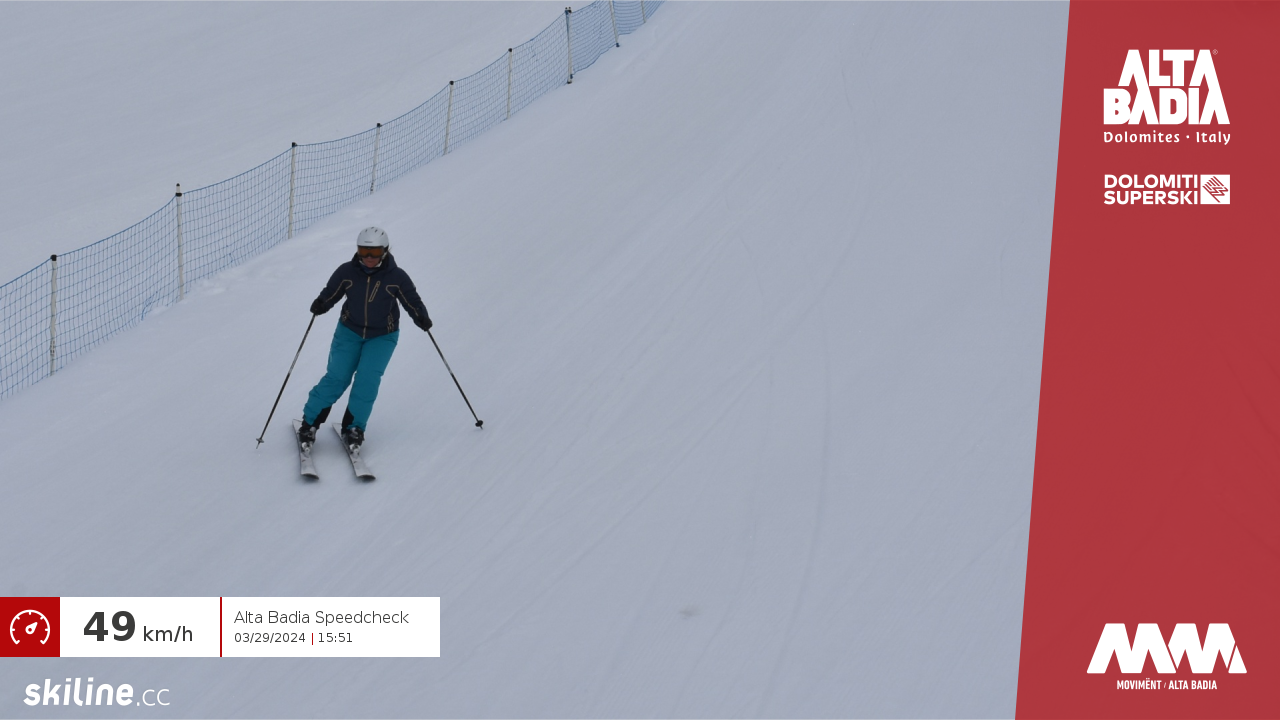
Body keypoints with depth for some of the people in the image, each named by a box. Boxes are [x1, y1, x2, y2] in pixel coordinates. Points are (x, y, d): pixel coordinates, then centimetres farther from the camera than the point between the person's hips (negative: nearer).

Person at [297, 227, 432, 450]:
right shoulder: (346, 272, -12)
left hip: (382, 337, -1)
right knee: (336, 378, -9)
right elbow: (329, 295, -8)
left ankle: (354, 427, 0)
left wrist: (422, 318, -26)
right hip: (349, 331, 1)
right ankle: (309, 422, 5)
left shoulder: (397, 277, -14)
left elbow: (413, 302, -8)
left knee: (367, 379, -16)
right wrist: (320, 306, -29)